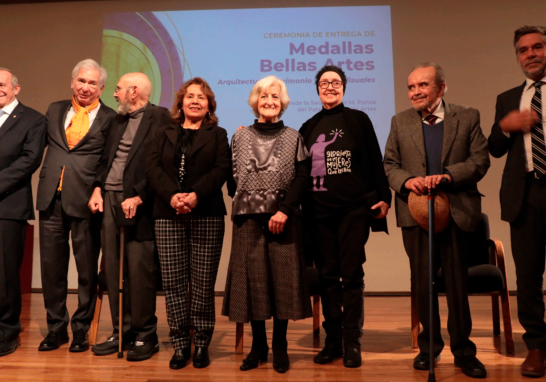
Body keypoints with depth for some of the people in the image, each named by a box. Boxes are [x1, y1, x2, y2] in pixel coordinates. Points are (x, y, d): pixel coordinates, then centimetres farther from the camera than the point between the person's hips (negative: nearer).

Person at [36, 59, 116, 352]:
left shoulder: (110, 119, -1)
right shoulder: (55, 110, 15)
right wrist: (45, 179, 6)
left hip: (85, 201, -4)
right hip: (52, 197, 5)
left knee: (87, 268, 5)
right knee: (51, 266, 10)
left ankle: (81, 329, 20)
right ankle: (56, 328, 25)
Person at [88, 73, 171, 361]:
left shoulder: (160, 117, -5)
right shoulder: (118, 119, 19)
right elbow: (106, 158, 19)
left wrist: (137, 198, -17)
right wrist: (98, 188, 5)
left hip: (138, 204, -7)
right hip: (110, 200, 7)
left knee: (139, 270, -2)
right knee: (113, 269, 9)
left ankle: (145, 336, 12)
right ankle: (121, 333, 21)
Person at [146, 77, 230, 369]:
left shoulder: (217, 134, 12)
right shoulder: (163, 133, 17)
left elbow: (221, 169, -3)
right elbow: (152, 167, 3)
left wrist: (195, 194, -18)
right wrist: (172, 195, -14)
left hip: (207, 215, -1)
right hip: (168, 215, 2)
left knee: (203, 282, 0)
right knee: (173, 281, 1)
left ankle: (202, 344, 13)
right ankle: (180, 344, 13)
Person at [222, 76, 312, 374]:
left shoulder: (293, 138, 7)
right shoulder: (240, 137, 11)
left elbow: (302, 178, -2)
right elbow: (231, 179, 10)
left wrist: (283, 210, -12)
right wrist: (244, 202, -1)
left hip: (284, 220, -1)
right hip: (249, 219, 1)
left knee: (283, 278, 1)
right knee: (251, 277, 3)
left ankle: (280, 347, 15)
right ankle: (257, 346, 18)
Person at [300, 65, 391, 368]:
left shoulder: (358, 119, 5)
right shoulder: (309, 127, 12)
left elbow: (375, 160, 1)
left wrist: (383, 196, -5)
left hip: (353, 208, -2)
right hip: (318, 211, 3)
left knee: (351, 274, 1)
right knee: (327, 275, 7)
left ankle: (352, 342, 10)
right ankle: (332, 340, 18)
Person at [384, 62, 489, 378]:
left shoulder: (468, 117, 5)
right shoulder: (400, 122, 10)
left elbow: (480, 160, -2)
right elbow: (389, 164, 6)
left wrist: (448, 175, -18)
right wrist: (407, 180, -14)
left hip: (456, 211, -1)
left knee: (457, 282, 6)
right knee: (422, 282, 9)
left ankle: (463, 350, 21)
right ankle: (429, 346, 26)